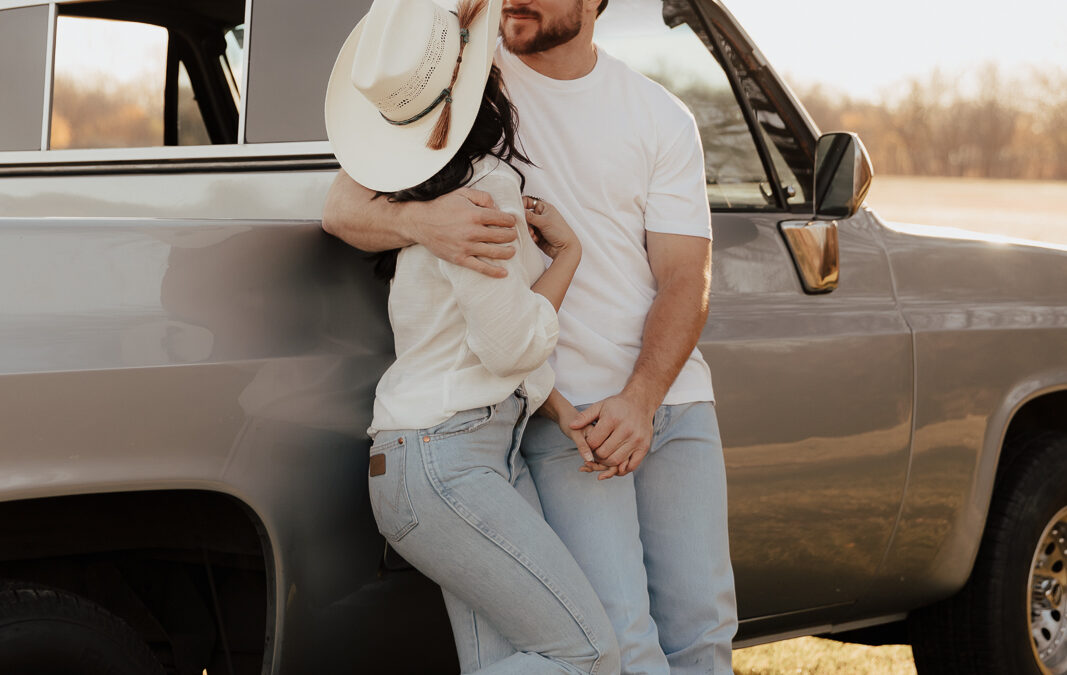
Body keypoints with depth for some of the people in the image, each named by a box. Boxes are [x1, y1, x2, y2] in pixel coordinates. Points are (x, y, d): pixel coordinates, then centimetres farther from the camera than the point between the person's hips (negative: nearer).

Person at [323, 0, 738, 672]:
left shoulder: (662, 118, 6)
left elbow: (685, 277, 0)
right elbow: (344, 206, -7)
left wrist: (640, 399, -17)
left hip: (671, 397, 4)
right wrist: (420, 220, -32)